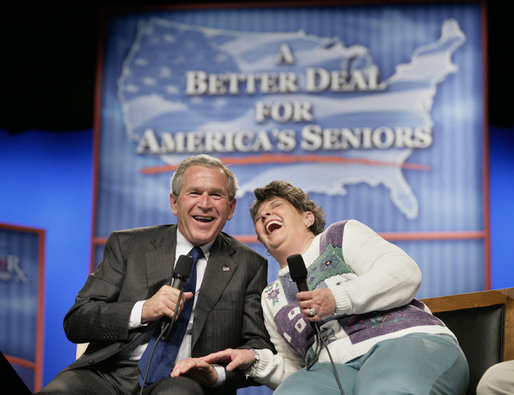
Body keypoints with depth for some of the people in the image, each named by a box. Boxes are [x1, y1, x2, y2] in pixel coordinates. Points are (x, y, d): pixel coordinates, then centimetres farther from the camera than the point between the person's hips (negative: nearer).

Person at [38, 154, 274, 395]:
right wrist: (141, 311, -11)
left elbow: (260, 346, 8)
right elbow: (75, 322, 7)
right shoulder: (126, 245, 13)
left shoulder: (250, 265, 13)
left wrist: (215, 371, -13)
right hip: (112, 373, 1)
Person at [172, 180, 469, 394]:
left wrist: (339, 298, -11)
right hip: (335, 367, 4)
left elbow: (406, 273, 1)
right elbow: (291, 368, 26)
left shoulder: (342, 234, 17)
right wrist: (254, 360, 4)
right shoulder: (271, 297, 29)